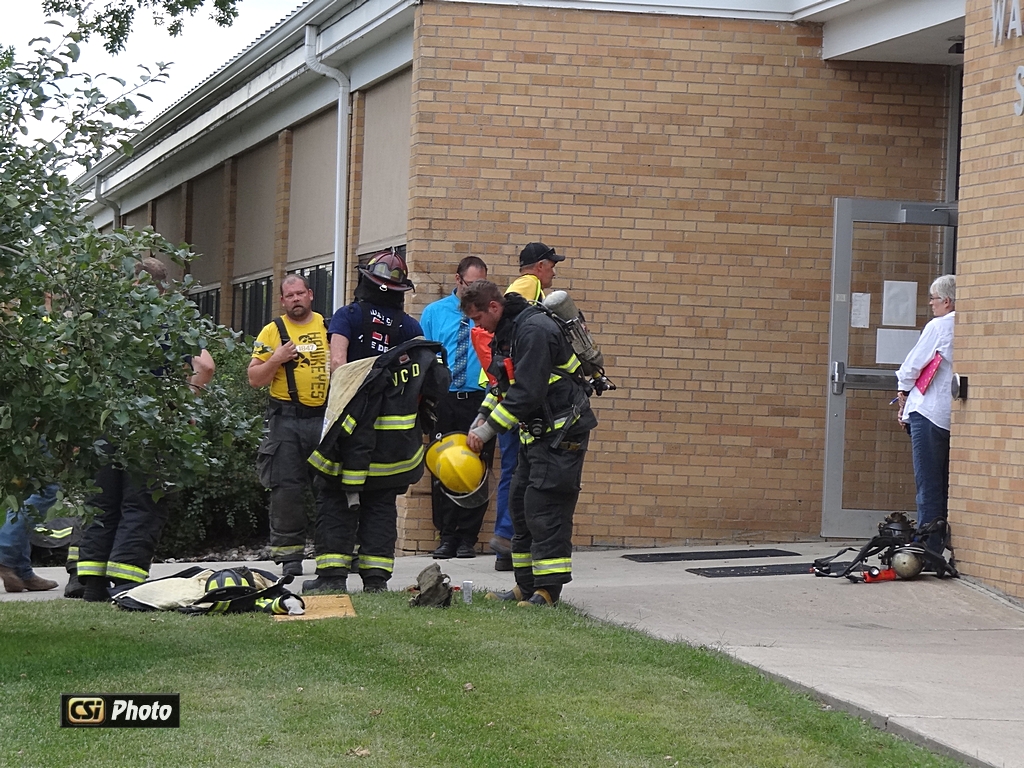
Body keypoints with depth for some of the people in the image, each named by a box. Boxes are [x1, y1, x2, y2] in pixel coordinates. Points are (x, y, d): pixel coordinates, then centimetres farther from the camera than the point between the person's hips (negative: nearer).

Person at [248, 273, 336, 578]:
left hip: (326, 416, 2)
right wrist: (276, 360, -13)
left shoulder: (329, 327, 11)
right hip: (286, 420, -2)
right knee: (286, 490, -3)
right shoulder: (273, 331, 5)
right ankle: (289, 558, 3)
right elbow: (254, 378, 3)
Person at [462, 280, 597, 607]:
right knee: (520, 504, 11)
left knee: (545, 508, -12)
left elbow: (526, 393, -25)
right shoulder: (506, 332, 12)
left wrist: (488, 430, -20)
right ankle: (527, 586, 16)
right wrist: (481, 418, 9)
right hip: (536, 432, 11)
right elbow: (504, 384, 22)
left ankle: (548, 588, -9)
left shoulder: (533, 331, -21)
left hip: (562, 430, -11)